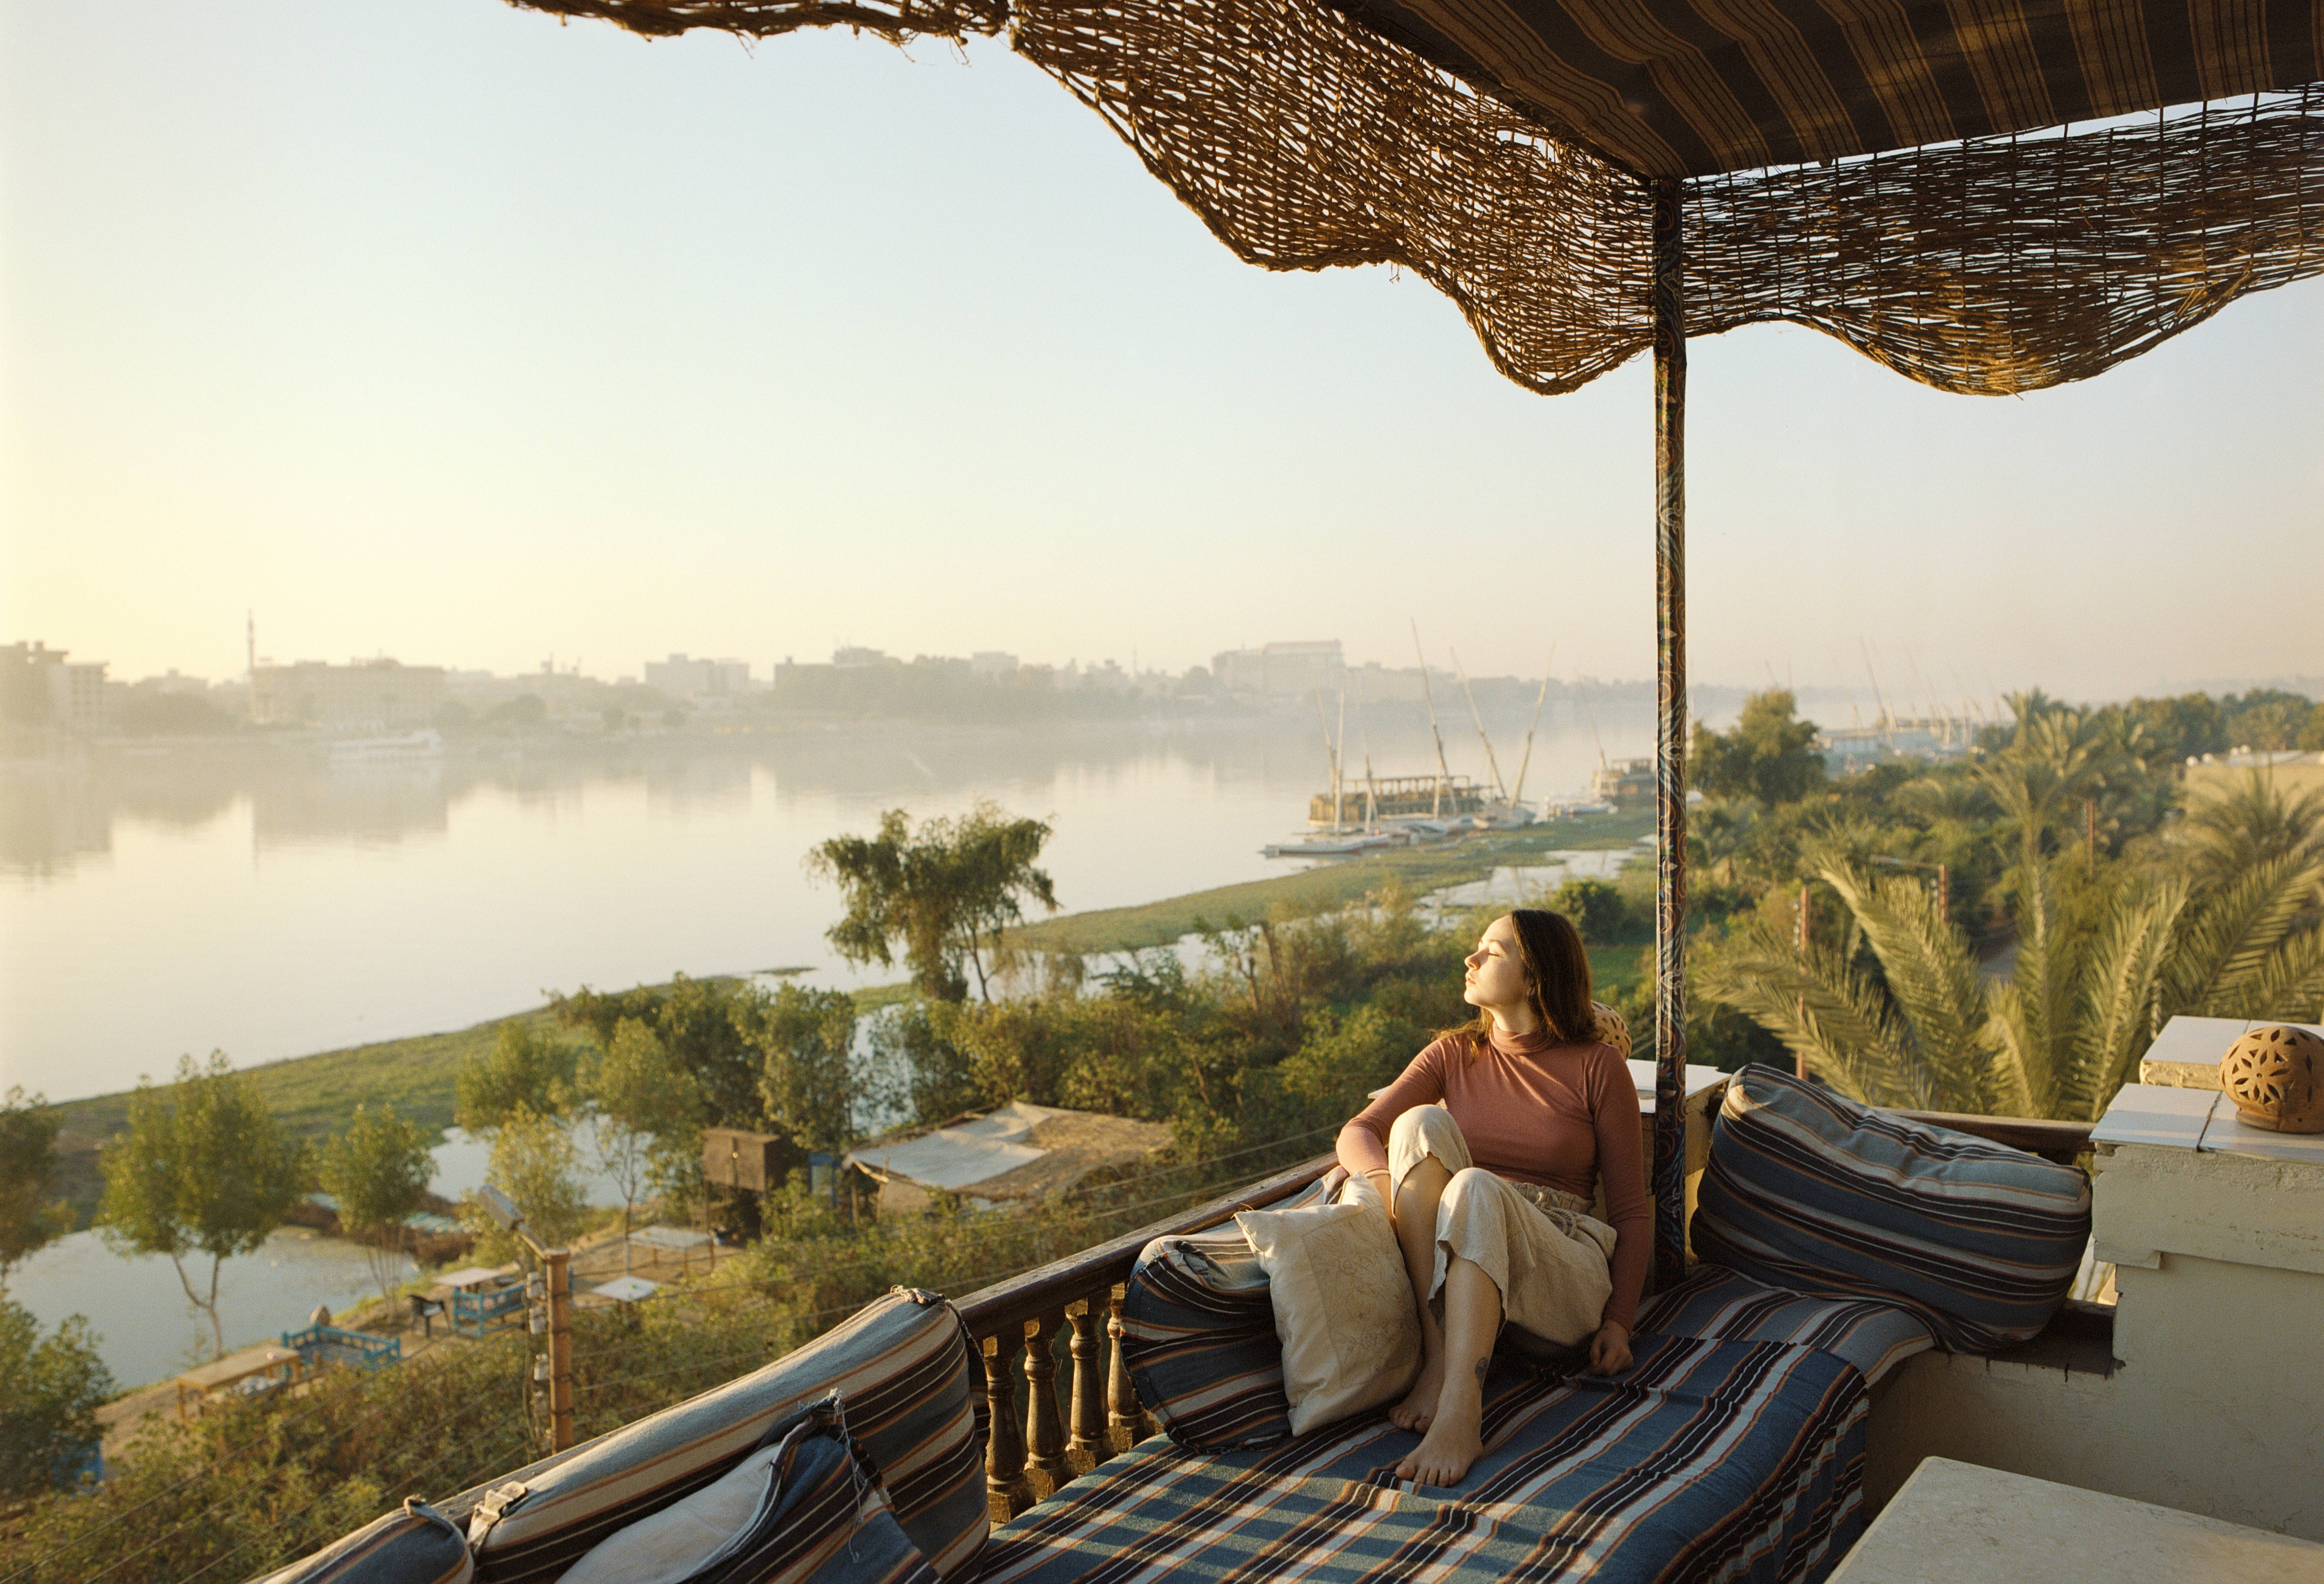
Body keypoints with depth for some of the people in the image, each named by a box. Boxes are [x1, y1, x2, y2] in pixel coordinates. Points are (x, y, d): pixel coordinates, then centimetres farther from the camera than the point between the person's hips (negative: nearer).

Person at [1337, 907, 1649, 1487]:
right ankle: (1436, 1352, -31)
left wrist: (1618, 1323, -6)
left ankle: (1460, 1417, -49)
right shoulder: (1454, 1056, 13)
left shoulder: (1596, 1066, 5)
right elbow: (1355, 1135, 3)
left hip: (1561, 1275, -3)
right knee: (1421, 1123, -25)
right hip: (1451, 1270, 3)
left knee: (1477, 1188, -36)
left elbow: (1632, 1210, 5)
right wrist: (1398, 1190, -19)